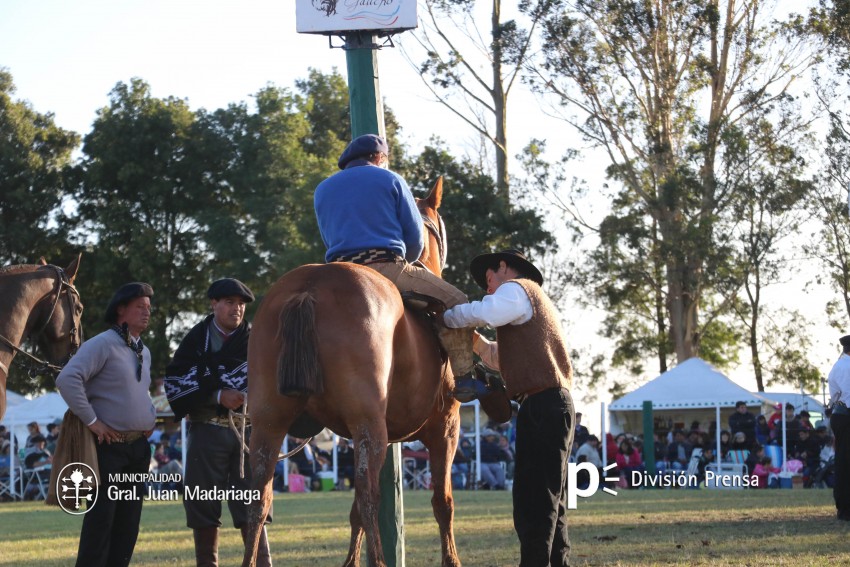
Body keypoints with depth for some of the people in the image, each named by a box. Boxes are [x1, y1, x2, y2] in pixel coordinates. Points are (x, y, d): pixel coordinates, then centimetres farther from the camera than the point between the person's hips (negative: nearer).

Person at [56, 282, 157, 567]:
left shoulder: (144, 352, 15)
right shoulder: (102, 344, -11)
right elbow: (67, 379, -22)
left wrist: (150, 417, 13)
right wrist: (91, 420, -20)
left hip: (138, 447, 8)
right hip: (109, 445, -8)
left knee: (129, 519, 9)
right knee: (101, 518, -8)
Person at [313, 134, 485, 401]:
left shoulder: (322, 190, 20)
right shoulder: (390, 180, 10)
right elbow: (415, 236, 10)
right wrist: (406, 264, 28)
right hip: (388, 266, -4)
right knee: (455, 302, 4)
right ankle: (464, 378, -6)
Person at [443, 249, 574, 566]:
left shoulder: (516, 289, -1)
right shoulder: (537, 302, 30)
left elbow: (480, 313, -21)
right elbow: (504, 359, 35)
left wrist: (444, 317, -5)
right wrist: (475, 341, 20)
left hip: (541, 405, -10)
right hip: (556, 404, 10)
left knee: (533, 503, -13)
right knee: (549, 503, 12)